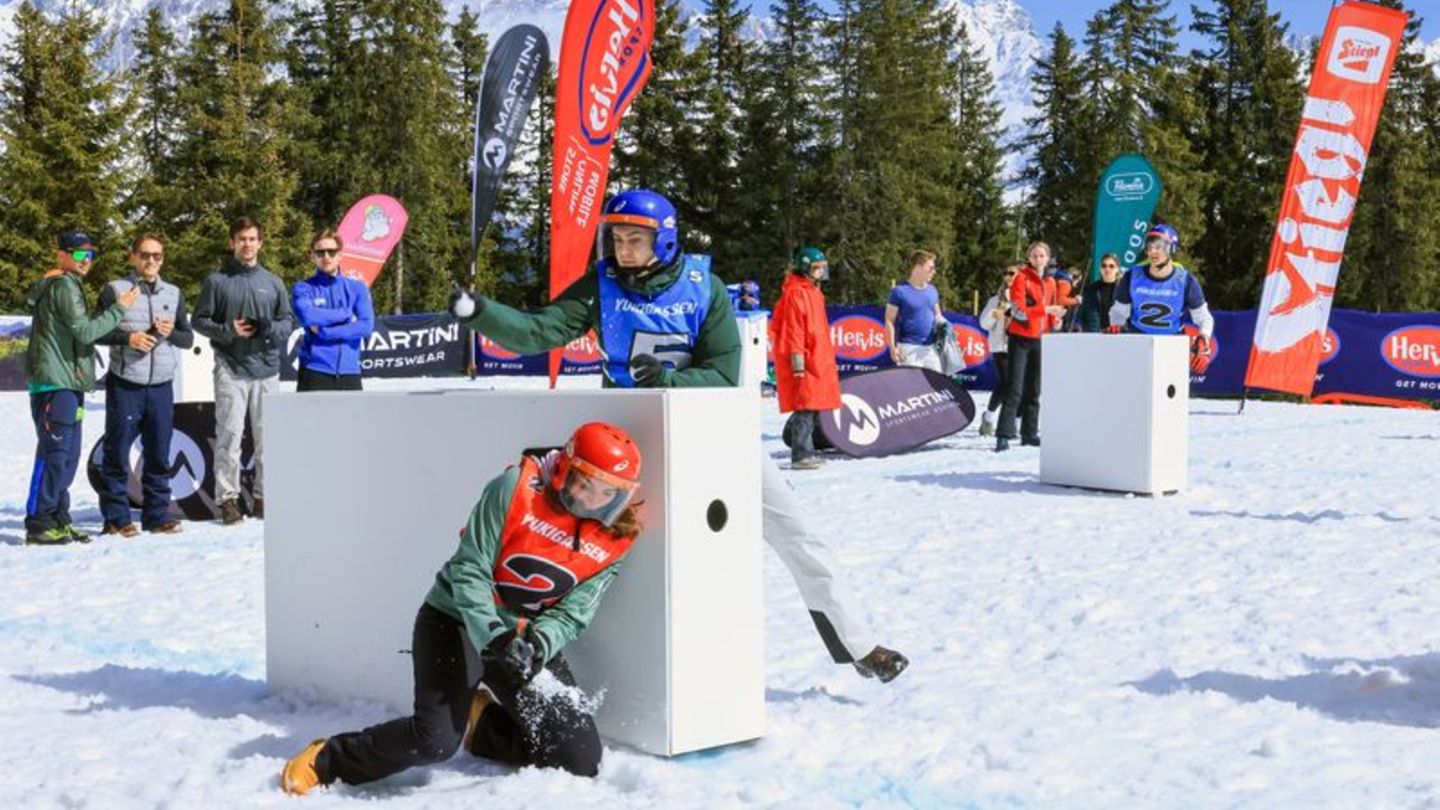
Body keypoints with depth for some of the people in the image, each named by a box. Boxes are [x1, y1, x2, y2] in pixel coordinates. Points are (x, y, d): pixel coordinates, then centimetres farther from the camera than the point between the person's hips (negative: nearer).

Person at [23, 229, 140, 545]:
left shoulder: (67, 285, 22)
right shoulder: (64, 285, -10)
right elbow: (85, 330, -16)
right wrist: (119, 308, -9)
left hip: (67, 382, 11)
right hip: (56, 383, -11)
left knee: (68, 454, 12)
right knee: (54, 452, -10)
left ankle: (57, 519, 17)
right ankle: (39, 523, -7)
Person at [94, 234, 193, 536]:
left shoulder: (174, 294, 14)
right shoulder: (115, 290, 2)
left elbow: (188, 338, 14)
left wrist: (171, 332, -7)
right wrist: (126, 337, -16)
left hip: (161, 387, 4)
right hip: (125, 386, -4)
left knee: (159, 455, 7)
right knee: (117, 453, 0)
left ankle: (157, 514, 15)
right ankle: (116, 517, 7)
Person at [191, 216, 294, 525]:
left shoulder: (273, 282, 11)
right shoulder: (217, 281, 4)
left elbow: (288, 320, 13)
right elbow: (200, 320, 5)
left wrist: (272, 329, -9)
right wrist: (227, 331, -11)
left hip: (266, 369, 3)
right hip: (230, 369, -3)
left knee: (267, 436, 4)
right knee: (229, 434, -5)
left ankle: (264, 496, 12)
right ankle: (227, 497, 0)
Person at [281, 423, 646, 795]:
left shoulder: (614, 540, -6)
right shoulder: (515, 488, -18)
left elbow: (572, 614, -7)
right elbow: (469, 570, -18)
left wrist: (537, 644, -29)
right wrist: (493, 636, -31)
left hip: (529, 637, 5)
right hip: (458, 620, -4)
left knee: (582, 757, -6)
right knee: (435, 740, -22)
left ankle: (480, 724, 19)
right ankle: (325, 761, 2)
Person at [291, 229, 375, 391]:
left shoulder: (357, 288, 10)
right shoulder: (303, 288, 4)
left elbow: (366, 326, -4)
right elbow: (306, 316, -17)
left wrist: (323, 332, -9)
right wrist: (346, 314, -8)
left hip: (349, 372, 3)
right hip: (315, 372, -3)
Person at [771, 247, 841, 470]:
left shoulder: (812, 292, 20)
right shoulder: (795, 293, -11)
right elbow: (792, 330, -17)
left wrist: (827, 358, 25)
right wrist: (798, 363, -20)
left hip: (816, 361, 10)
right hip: (805, 362, -10)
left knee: (813, 409, 12)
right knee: (805, 409, -11)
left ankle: (806, 452, 19)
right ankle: (800, 456, -9)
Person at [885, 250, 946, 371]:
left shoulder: (933, 291, 12)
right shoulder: (900, 291, -7)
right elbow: (889, 321, -6)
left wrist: (942, 324, 0)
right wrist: (893, 347, -12)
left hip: (931, 347, 6)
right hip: (909, 347, -6)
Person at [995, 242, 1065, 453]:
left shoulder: (1049, 283, 14)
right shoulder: (1021, 278, -6)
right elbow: (1019, 311, -16)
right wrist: (1046, 310, -23)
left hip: (1039, 340, 6)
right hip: (1020, 338, -6)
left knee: (1033, 390, 10)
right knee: (1015, 389, -13)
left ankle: (1029, 433, 16)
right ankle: (1004, 435, -15)